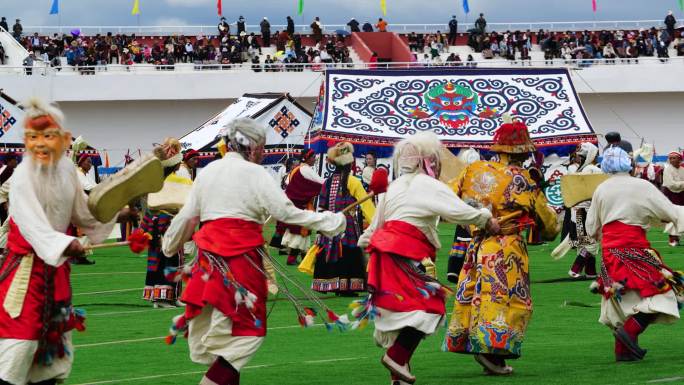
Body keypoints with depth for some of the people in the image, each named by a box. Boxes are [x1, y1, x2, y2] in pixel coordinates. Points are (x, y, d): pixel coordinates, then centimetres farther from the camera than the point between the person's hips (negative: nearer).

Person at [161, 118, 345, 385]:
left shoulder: (207, 172, 13)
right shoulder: (254, 173, -6)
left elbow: (187, 215, 19)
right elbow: (285, 212, -11)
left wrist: (170, 246, 35)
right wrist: (329, 222, -4)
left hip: (209, 259, 7)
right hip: (241, 259, -7)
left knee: (223, 329, 15)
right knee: (246, 331, 0)